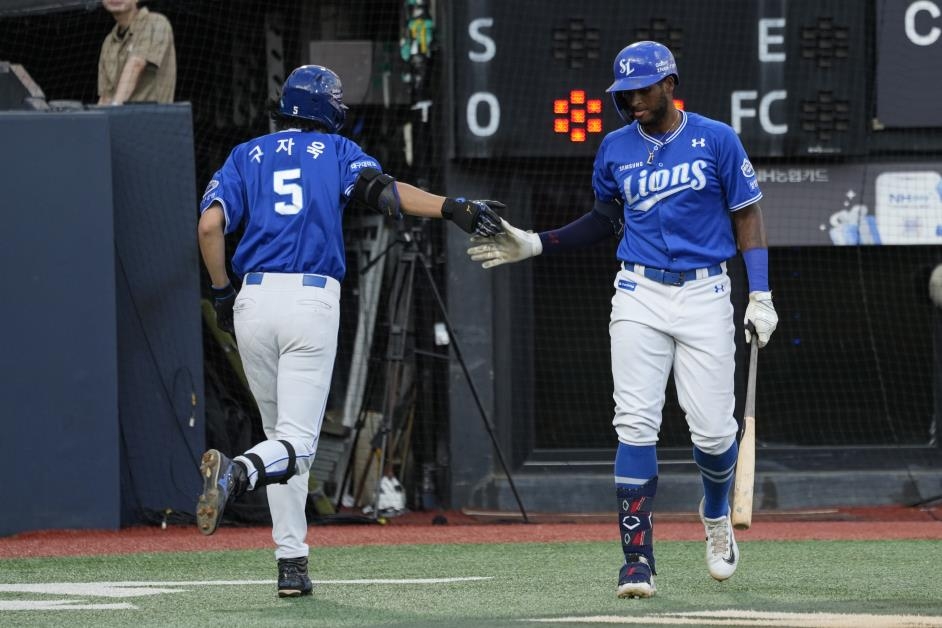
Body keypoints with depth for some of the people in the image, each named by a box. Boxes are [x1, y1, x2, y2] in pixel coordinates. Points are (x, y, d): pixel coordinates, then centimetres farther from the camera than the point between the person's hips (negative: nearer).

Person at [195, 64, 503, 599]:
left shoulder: (247, 156, 17)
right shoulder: (337, 151, 12)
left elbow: (210, 224, 3)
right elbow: (380, 188, -8)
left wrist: (222, 293, 14)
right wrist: (451, 209, -17)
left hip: (254, 299, 3)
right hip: (313, 300, -3)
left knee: (280, 431, 16)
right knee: (297, 441, -7)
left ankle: (292, 561, 8)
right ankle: (237, 473, -40)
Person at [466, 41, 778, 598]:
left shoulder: (716, 140, -2)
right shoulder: (616, 149, 7)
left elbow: (747, 215, 3)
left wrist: (761, 295, -4)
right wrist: (534, 244, 12)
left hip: (705, 295, -2)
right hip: (640, 296, 2)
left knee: (713, 428, -3)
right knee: (636, 426, -9)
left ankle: (717, 516, 30)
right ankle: (639, 559, -9)